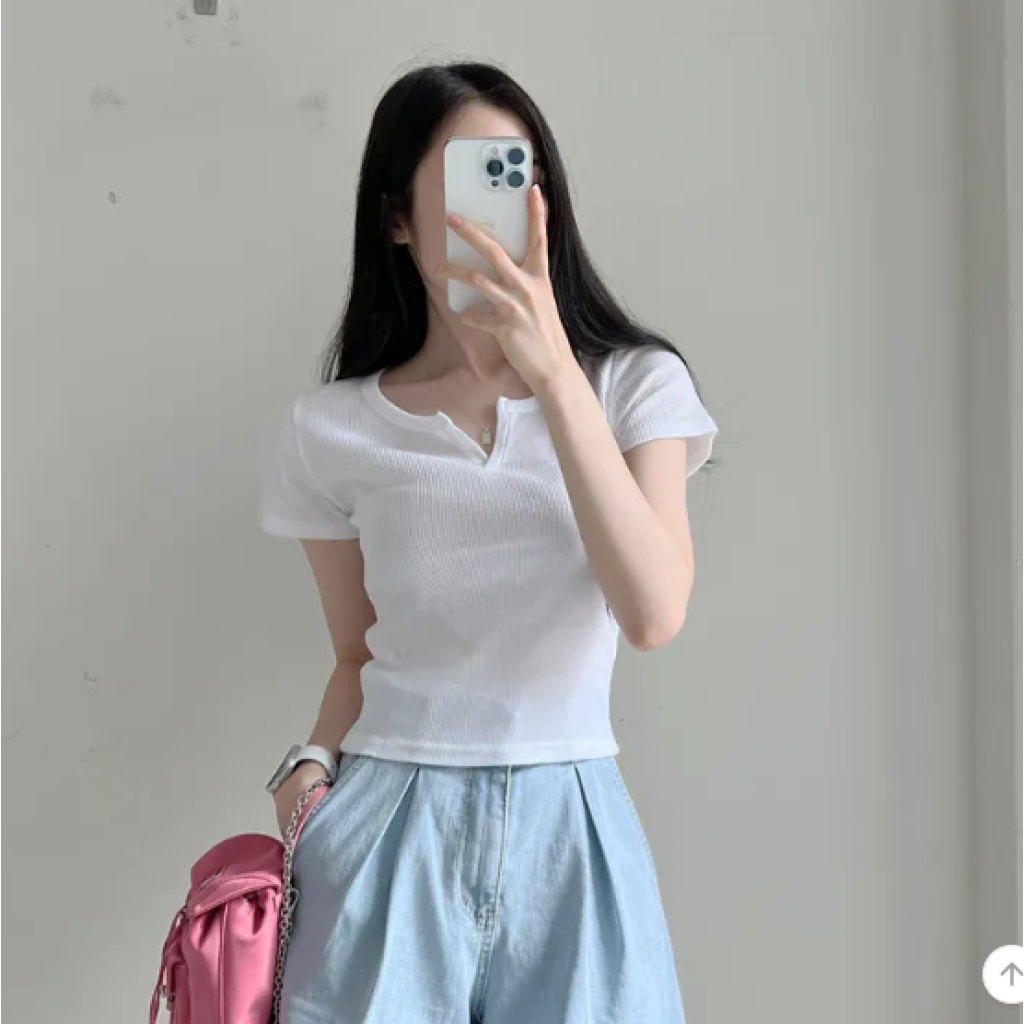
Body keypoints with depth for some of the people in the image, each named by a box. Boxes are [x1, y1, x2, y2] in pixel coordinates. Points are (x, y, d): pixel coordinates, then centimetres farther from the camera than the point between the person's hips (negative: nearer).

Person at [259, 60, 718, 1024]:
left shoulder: (635, 386, -1)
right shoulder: (329, 433, 1)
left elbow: (654, 613, -17)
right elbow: (360, 655, 11)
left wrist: (554, 373, -22)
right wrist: (311, 767, -9)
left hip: (571, 830, 0)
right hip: (390, 833, 0)